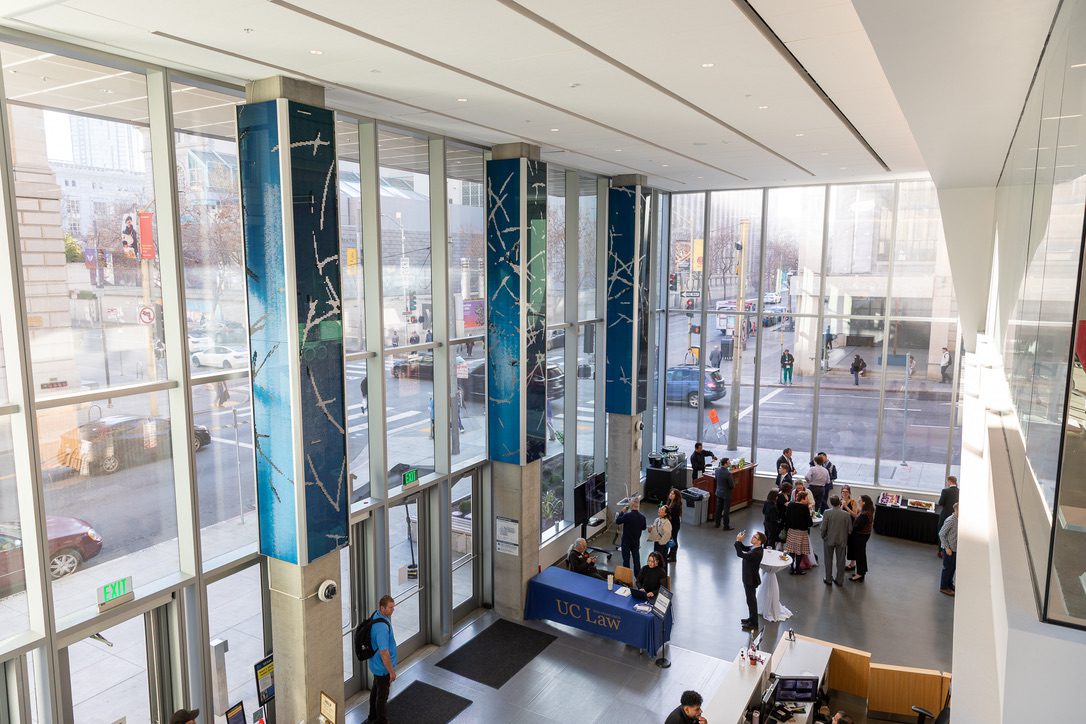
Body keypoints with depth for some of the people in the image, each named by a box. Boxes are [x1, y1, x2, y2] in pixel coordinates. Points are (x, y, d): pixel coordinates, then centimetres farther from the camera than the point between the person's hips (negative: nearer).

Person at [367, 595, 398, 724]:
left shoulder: (376, 614, -6)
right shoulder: (382, 627, -36)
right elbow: (384, 652, -31)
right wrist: (392, 671, -19)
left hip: (376, 664, 10)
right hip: (383, 667, -9)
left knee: (376, 689, 26)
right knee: (382, 695, 11)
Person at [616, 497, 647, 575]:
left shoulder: (627, 515, -24)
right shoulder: (642, 517, -10)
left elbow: (617, 521, -12)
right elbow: (644, 528, 5)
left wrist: (622, 512, -4)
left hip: (626, 541, -4)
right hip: (636, 542, 4)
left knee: (626, 559, 8)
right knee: (636, 559, 14)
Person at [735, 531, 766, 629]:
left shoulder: (756, 552, -32)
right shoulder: (754, 547, -4)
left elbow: (740, 554, -39)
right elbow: (743, 548, 12)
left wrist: (738, 541, -32)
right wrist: (739, 541, -7)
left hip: (751, 579, -9)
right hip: (748, 577, 9)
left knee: (751, 600, 7)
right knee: (751, 599, 23)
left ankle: (753, 623, 22)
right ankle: (752, 618, 39)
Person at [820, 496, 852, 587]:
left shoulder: (827, 513, -17)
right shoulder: (846, 514, -11)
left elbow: (823, 528, -15)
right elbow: (850, 530, -6)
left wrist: (823, 536, 4)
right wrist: (844, 537, 13)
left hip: (829, 540, -1)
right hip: (842, 540, 1)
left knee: (829, 560, 14)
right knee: (840, 561, 14)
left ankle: (828, 579, 22)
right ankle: (839, 580, 23)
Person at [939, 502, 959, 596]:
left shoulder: (959, 520, -1)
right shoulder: (950, 520, -23)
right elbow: (941, 534, -19)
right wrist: (947, 548, -17)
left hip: (956, 548, 7)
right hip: (949, 548, -7)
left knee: (953, 567, 20)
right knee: (948, 568, 5)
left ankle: (949, 584, 38)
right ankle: (943, 587, 20)